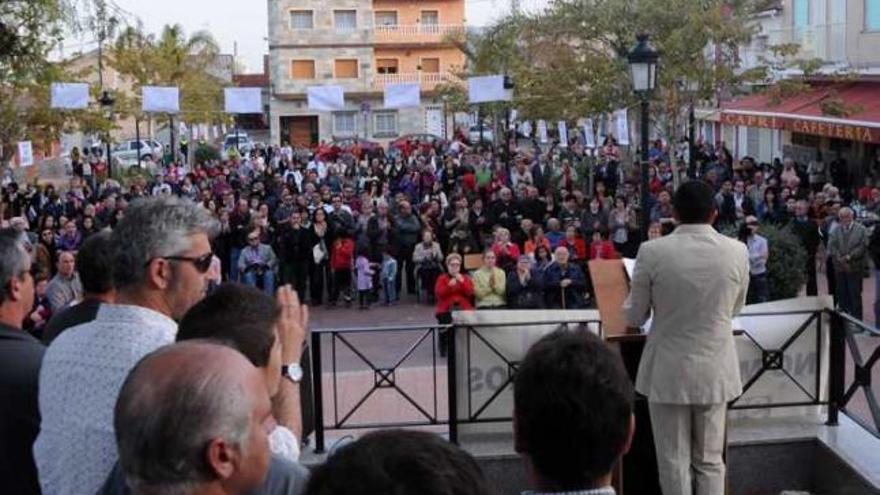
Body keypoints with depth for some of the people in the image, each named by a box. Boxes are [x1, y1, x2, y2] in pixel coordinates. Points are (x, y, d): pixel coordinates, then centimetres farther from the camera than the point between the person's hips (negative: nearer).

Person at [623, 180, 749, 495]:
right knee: (710, 460, 15)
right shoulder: (737, 251, -6)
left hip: (668, 372, -2)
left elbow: (634, 318, -3)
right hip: (716, 370, 2)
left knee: (674, 461, 9)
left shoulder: (652, 251, -13)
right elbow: (735, 308, 10)